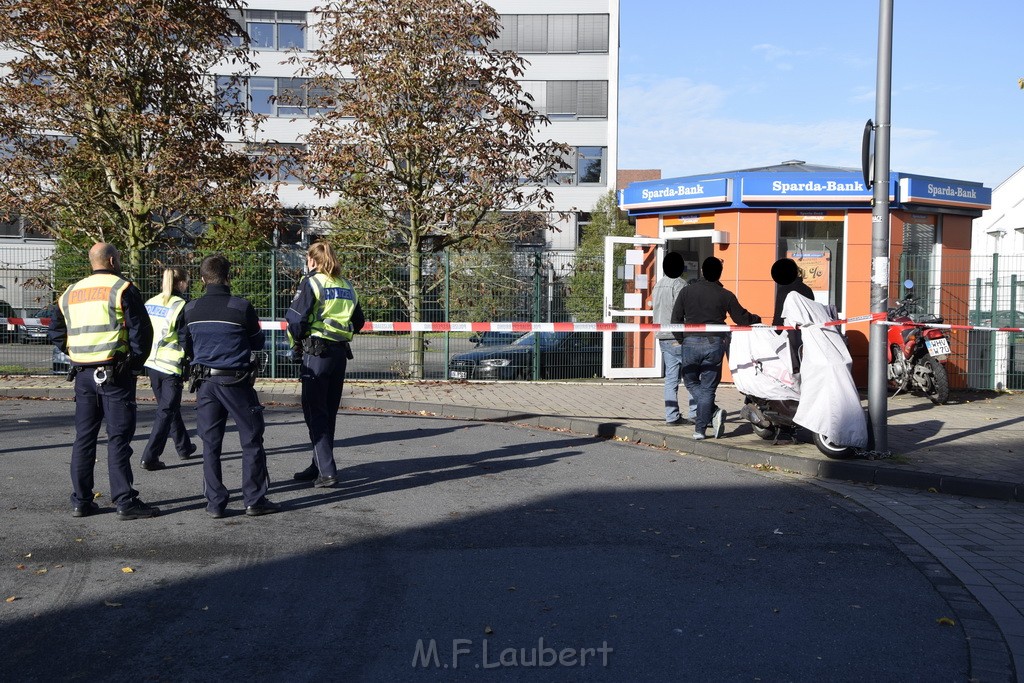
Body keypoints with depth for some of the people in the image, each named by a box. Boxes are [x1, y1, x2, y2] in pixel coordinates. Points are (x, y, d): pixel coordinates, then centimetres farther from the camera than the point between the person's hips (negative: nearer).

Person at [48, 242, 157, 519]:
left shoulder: (70, 293, 14)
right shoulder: (122, 289, -7)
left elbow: (56, 333, 17)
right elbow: (141, 330, -12)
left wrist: (76, 354, 16)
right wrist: (136, 362, -1)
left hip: (82, 374, 6)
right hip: (115, 372, -6)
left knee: (84, 437, 12)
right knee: (119, 437, -4)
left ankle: (80, 501, 16)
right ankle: (125, 502, -3)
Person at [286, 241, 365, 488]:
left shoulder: (311, 282, -6)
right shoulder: (347, 286, 14)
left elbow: (296, 319, -12)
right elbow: (358, 322, 19)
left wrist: (296, 343, 3)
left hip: (316, 352, -7)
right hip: (341, 352, 7)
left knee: (315, 412, -3)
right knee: (329, 412, 13)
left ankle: (327, 472, -8)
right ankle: (319, 466, 22)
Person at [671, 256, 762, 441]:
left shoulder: (687, 291, 3)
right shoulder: (726, 295, -1)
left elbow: (676, 319, 3)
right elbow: (742, 318, 5)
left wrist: (681, 339, 16)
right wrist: (757, 319, 25)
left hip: (691, 343, 0)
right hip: (714, 344, 0)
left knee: (691, 382, 16)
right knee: (707, 388, 7)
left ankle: (714, 413, -5)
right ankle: (700, 429, 8)